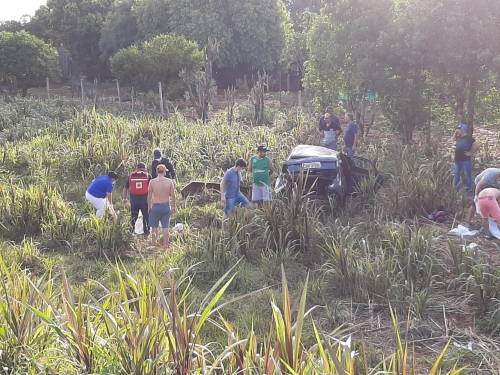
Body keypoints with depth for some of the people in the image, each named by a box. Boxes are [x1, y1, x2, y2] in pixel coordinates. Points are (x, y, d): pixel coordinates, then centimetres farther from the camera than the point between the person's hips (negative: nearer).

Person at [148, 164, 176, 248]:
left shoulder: (152, 182, -6)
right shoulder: (169, 181, -4)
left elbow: (149, 196, -2)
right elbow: (173, 196, -1)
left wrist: (149, 207, 9)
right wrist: (173, 207, 11)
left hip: (155, 206, -1)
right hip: (166, 206, 1)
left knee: (155, 227, 14)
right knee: (165, 227, 7)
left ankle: (155, 243, 20)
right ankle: (165, 245, 11)